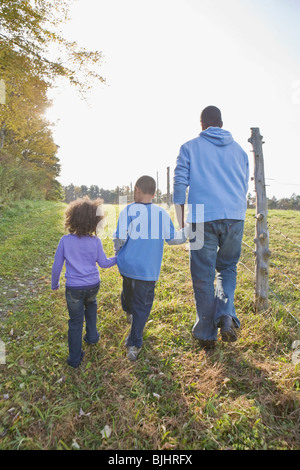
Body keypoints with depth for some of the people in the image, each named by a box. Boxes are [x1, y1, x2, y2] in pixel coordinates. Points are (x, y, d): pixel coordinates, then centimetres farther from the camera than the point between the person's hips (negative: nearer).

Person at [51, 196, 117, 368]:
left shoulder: (65, 240, -12)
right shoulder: (96, 241, -12)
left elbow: (57, 267, -4)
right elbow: (104, 263, 0)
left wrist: (54, 284, 12)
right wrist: (119, 257, 17)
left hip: (74, 288, -1)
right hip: (93, 285, 1)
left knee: (75, 321, 11)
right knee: (91, 306, 33)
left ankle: (75, 358, 24)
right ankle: (92, 336, 41)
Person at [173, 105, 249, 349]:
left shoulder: (190, 147, 9)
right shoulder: (239, 149, 18)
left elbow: (180, 184, 0)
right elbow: (244, 187, 22)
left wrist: (181, 222, 5)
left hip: (203, 219, -3)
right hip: (235, 217, 3)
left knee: (203, 277, 6)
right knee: (228, 267, 19)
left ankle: (207, 334, 16)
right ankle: (226, 316, -4)